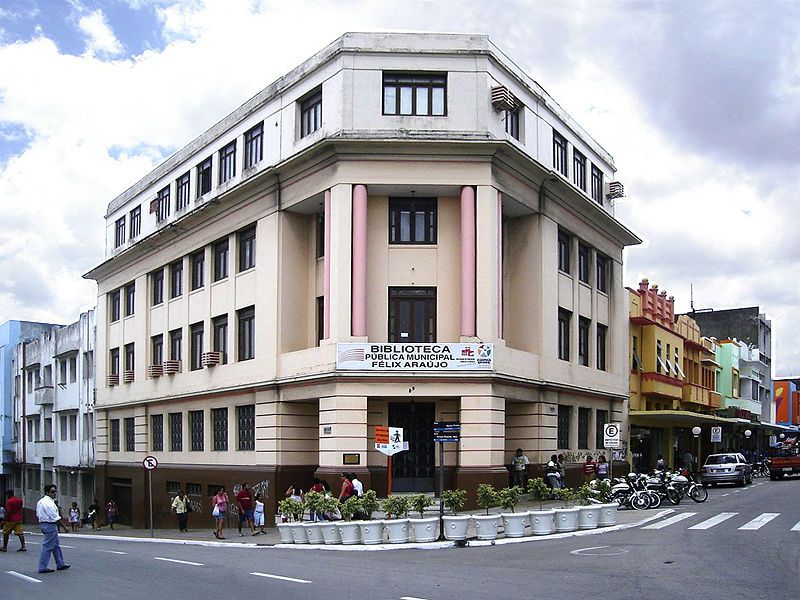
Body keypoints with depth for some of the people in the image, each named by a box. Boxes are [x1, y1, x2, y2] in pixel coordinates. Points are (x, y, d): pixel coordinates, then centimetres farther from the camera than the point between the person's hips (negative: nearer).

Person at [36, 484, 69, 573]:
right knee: (47, 546, -5)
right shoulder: (49, 503, -18)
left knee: (56, 545, 17)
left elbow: (37, 515, 20)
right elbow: (55, 517, -20)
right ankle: (43, 567, -2)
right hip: (50, 525, -11)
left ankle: (60, 564, 23)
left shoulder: (41, 501, 14)